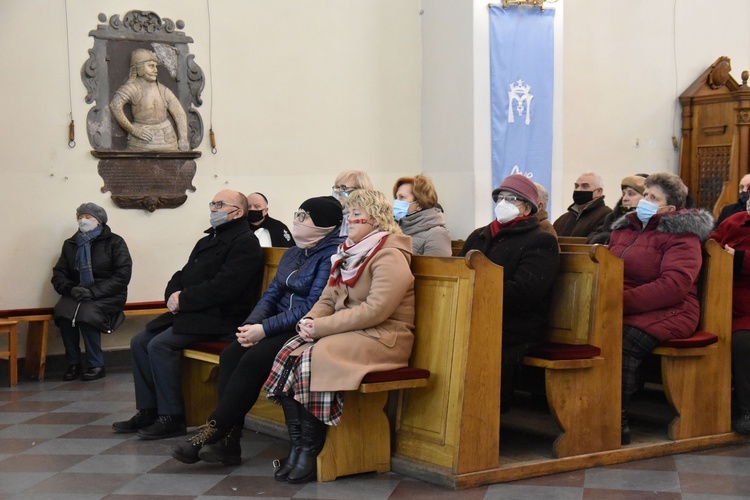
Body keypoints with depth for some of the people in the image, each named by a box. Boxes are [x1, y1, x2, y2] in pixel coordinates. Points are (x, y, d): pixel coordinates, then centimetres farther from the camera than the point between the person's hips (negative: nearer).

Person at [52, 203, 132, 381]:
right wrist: (71, 288, -12)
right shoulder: (70, 244, 15)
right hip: (77, 293, 4)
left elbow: (123, 275, -8)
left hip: (106, 296, -4)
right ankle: (73, 364, -14)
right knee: (62, 312, -28)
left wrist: (94, 291, -18)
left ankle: (96, 365, -18)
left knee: (86, 313, -33)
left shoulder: (114, 242, 0)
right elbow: (58, 273, 12)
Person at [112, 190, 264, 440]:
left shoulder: (245, 243, -10)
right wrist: (173, 295, -4)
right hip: (192, 314, 10)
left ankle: (172, 418, -16)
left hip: (221, 318, -10)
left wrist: (183, 299, -15)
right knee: (140, 341, 1)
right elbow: (182, 276, 20)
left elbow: (223, 288, -21)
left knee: (160, 344, -24)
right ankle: (147, 411, 6)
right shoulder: (207, 241, 21)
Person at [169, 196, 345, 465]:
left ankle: (211, 432, -20)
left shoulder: (333, 254, -10)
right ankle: (228, 440, -18)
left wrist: (264, 329, -19)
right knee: (230, 354, -14)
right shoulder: (292, 254, 19)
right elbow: (271, 294, 15)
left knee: (254, 359, -27)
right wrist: (251, 324, -6)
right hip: (280, 327, 9)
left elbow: (312, 307, -18)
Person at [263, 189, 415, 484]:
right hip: (345, 332, 8)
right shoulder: (349, 253, 18)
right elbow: (328, 299, 18)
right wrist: (310, 320, -5)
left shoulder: (390, 257, -11)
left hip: (382, 338, -8)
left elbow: (375, 311, -22)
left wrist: (322, 327, -20)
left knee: (313, 358, -30)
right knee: (288, 354, -16)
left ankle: (311, 452, -19)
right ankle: (296, 448, -16)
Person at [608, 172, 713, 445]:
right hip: (621, 310, 6)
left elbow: (675, 284, -16)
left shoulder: (681, 235, -2)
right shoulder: (626, 227, 20)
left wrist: (624, 301, -24)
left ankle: (618, 421, -26)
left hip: (667, 311, -6)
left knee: (624, 342, -35)